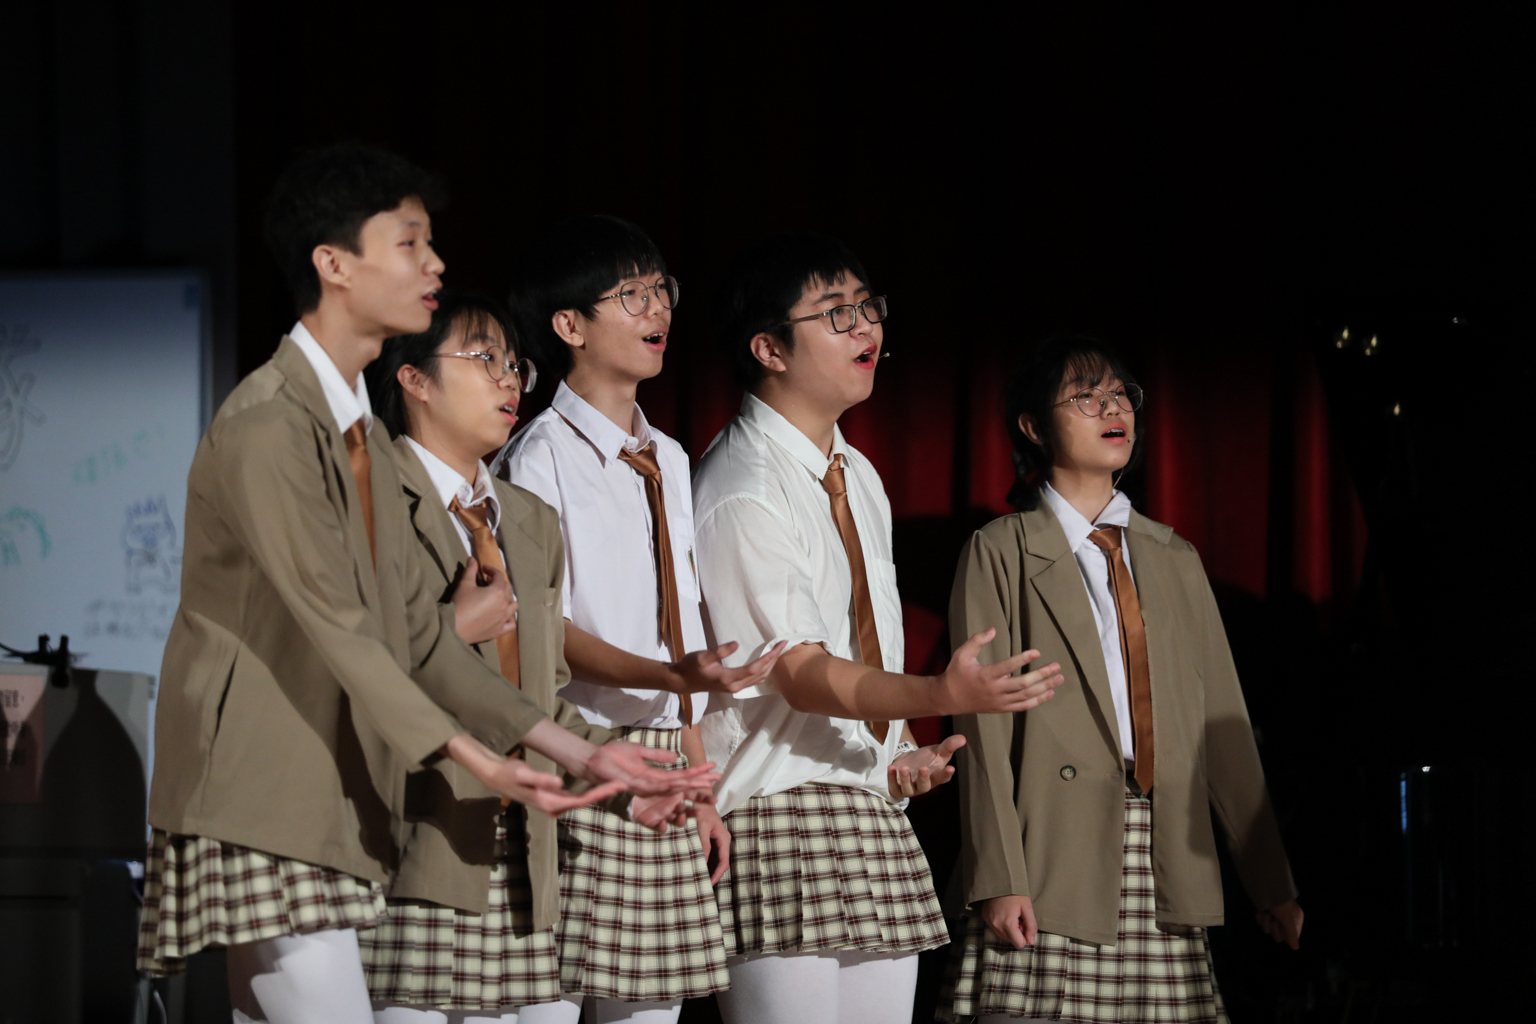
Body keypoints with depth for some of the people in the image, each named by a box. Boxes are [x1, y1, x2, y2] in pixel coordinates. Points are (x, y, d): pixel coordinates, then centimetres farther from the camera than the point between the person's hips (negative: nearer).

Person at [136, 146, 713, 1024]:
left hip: (329, 812, 9)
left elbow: (416, 632, 15)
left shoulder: (362, 436, 18)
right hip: (265, 811, -9)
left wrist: (573, 750, 7)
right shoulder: (267, 427, -13)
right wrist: (477, 761, -27)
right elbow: (333, 625, -20)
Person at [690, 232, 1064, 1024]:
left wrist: (902, 753, 7)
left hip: (876, 814, 9)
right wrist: (945, 696, -32)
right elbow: (801, 674, -18)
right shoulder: (741, 492, -12)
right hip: (778, 811, -9)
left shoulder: (858, 478, 17)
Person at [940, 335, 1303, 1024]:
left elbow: (1223, 722, 16)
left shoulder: (1175, 561, 21)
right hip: (1054, 870, -4)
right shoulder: (1000, 553, 6)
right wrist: (1000, 880, -13)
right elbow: (985, 723, -2)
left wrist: (1270, 880, 10)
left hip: (1167, 876, 4)